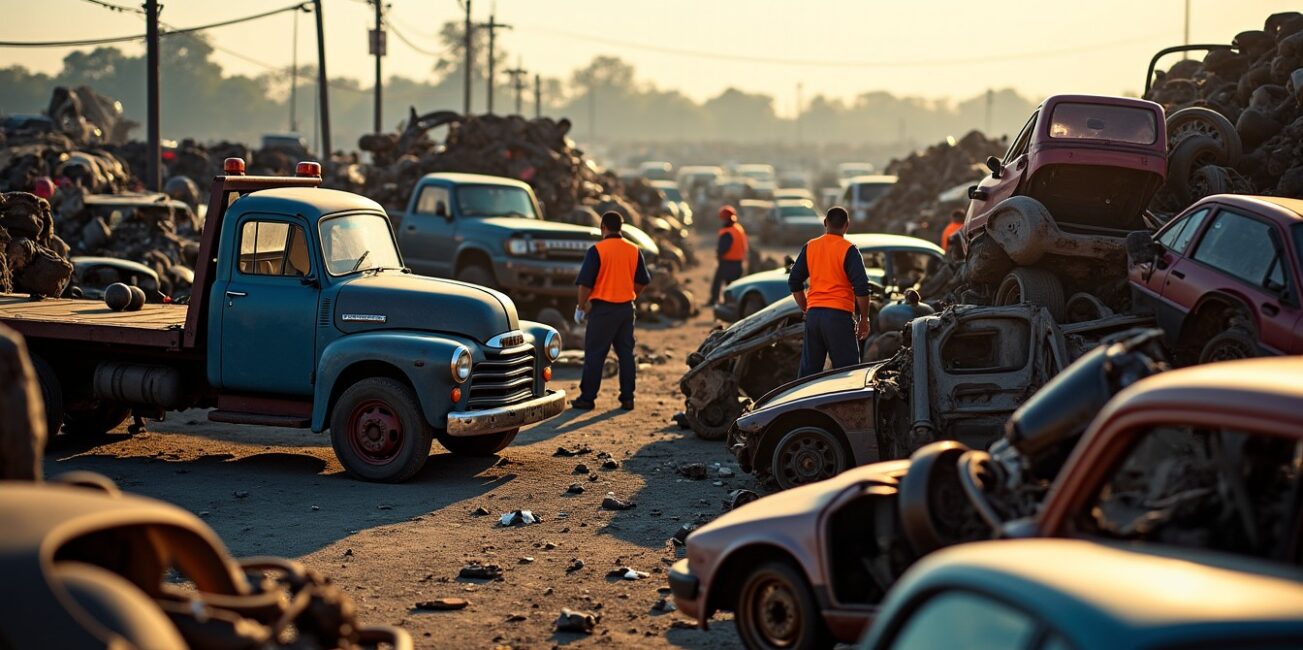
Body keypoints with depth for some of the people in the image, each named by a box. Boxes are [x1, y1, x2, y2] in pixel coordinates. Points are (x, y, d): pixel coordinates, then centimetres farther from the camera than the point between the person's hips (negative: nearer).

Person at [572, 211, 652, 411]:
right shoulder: (634, 250, 4)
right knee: (626, 353, 10)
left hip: (603, 308, -5)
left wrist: (581, 307, 0)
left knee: (594, 354, 2)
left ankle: (587, 398, 4)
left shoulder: (597, 250, -11)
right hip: (626, 308, 5)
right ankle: (627, 398, 11)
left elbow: (585, 283, -12)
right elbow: (642, 282, 11)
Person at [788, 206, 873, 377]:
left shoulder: (809, 247, 8)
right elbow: (861, 288, -10)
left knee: (808, 369, 11)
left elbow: (794, 282, 11)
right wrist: (864, 319, -1)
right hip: (839, 315, -5)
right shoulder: (848, 250, -5)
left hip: (813, 314, 5)